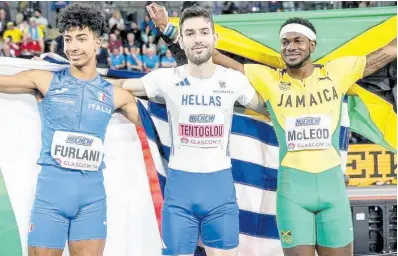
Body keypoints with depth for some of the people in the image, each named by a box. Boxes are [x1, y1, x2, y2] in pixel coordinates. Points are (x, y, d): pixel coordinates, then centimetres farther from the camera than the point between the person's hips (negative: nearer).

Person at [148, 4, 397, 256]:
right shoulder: (267, 78, 2)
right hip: (292, 187, -1)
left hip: (333, 183, 1)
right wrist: (170, 31, -3)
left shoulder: (337, 72, 4)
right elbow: (216, 58, 1)